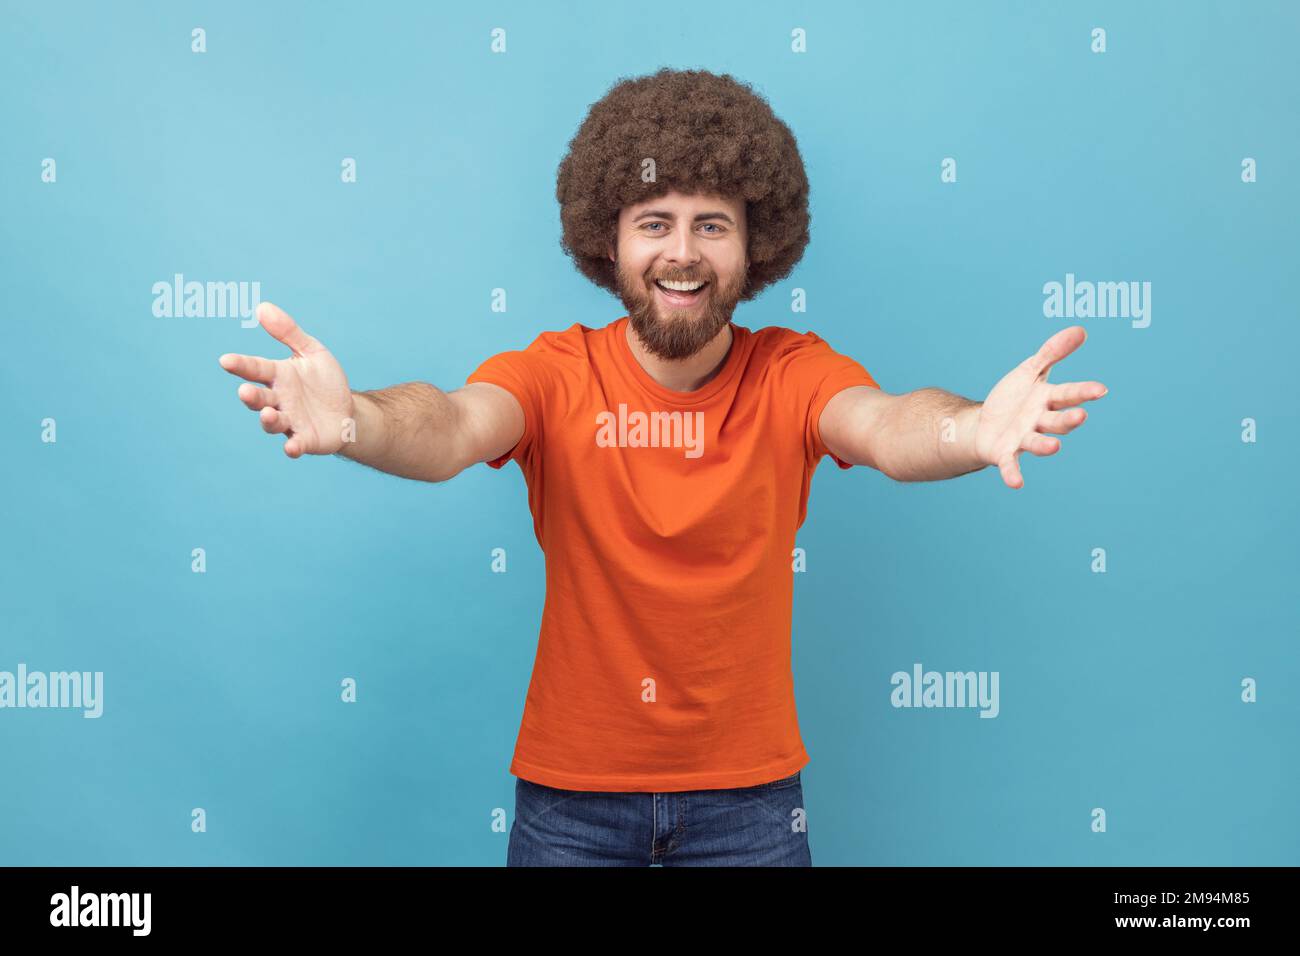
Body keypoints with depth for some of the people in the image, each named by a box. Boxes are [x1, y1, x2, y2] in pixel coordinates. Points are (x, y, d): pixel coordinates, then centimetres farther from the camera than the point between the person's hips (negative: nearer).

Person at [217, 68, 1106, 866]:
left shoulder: (790, 373, -9)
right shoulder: (555, 373, -11)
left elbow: (883, 423, -28)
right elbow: (455, 428, -29)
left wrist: (970, 431, -52)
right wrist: (351, 421, -52)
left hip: (748, 791, 1)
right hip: (570, 790, 0)